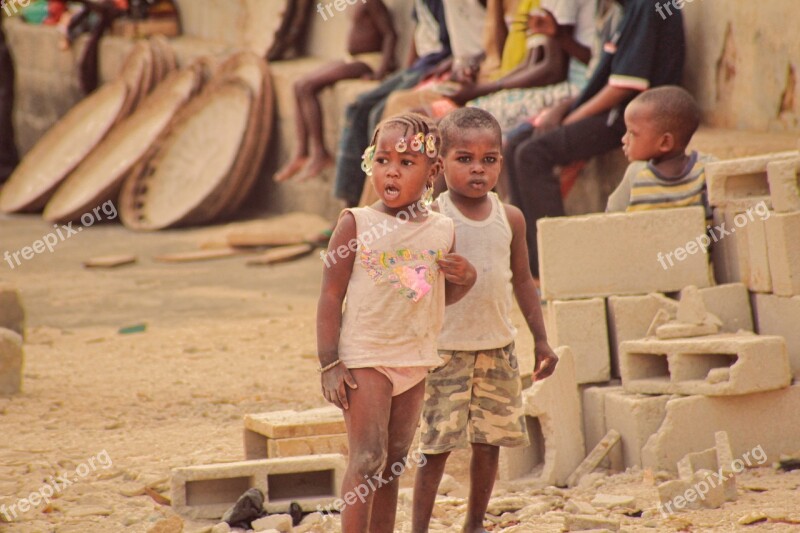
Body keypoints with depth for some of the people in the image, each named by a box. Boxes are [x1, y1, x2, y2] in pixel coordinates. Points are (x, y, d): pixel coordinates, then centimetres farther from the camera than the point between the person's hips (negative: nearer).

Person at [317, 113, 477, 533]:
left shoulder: (442, 231, 5)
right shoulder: (356, 225, -8)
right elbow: (331, 296, -7)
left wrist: (464, 279, -5)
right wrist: (330, 364, -12)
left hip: (415, 359, 5)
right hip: (364, 356, -5)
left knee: (393, 464, 9)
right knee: (367, 459, -11)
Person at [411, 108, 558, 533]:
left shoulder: (510, 219, 4)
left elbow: (522, 279, 12)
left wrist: (541, 340, 12)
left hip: (498, 347, 4)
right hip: (445, 349, -4)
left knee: (490, 441, 9)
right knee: (436, 444, -5)